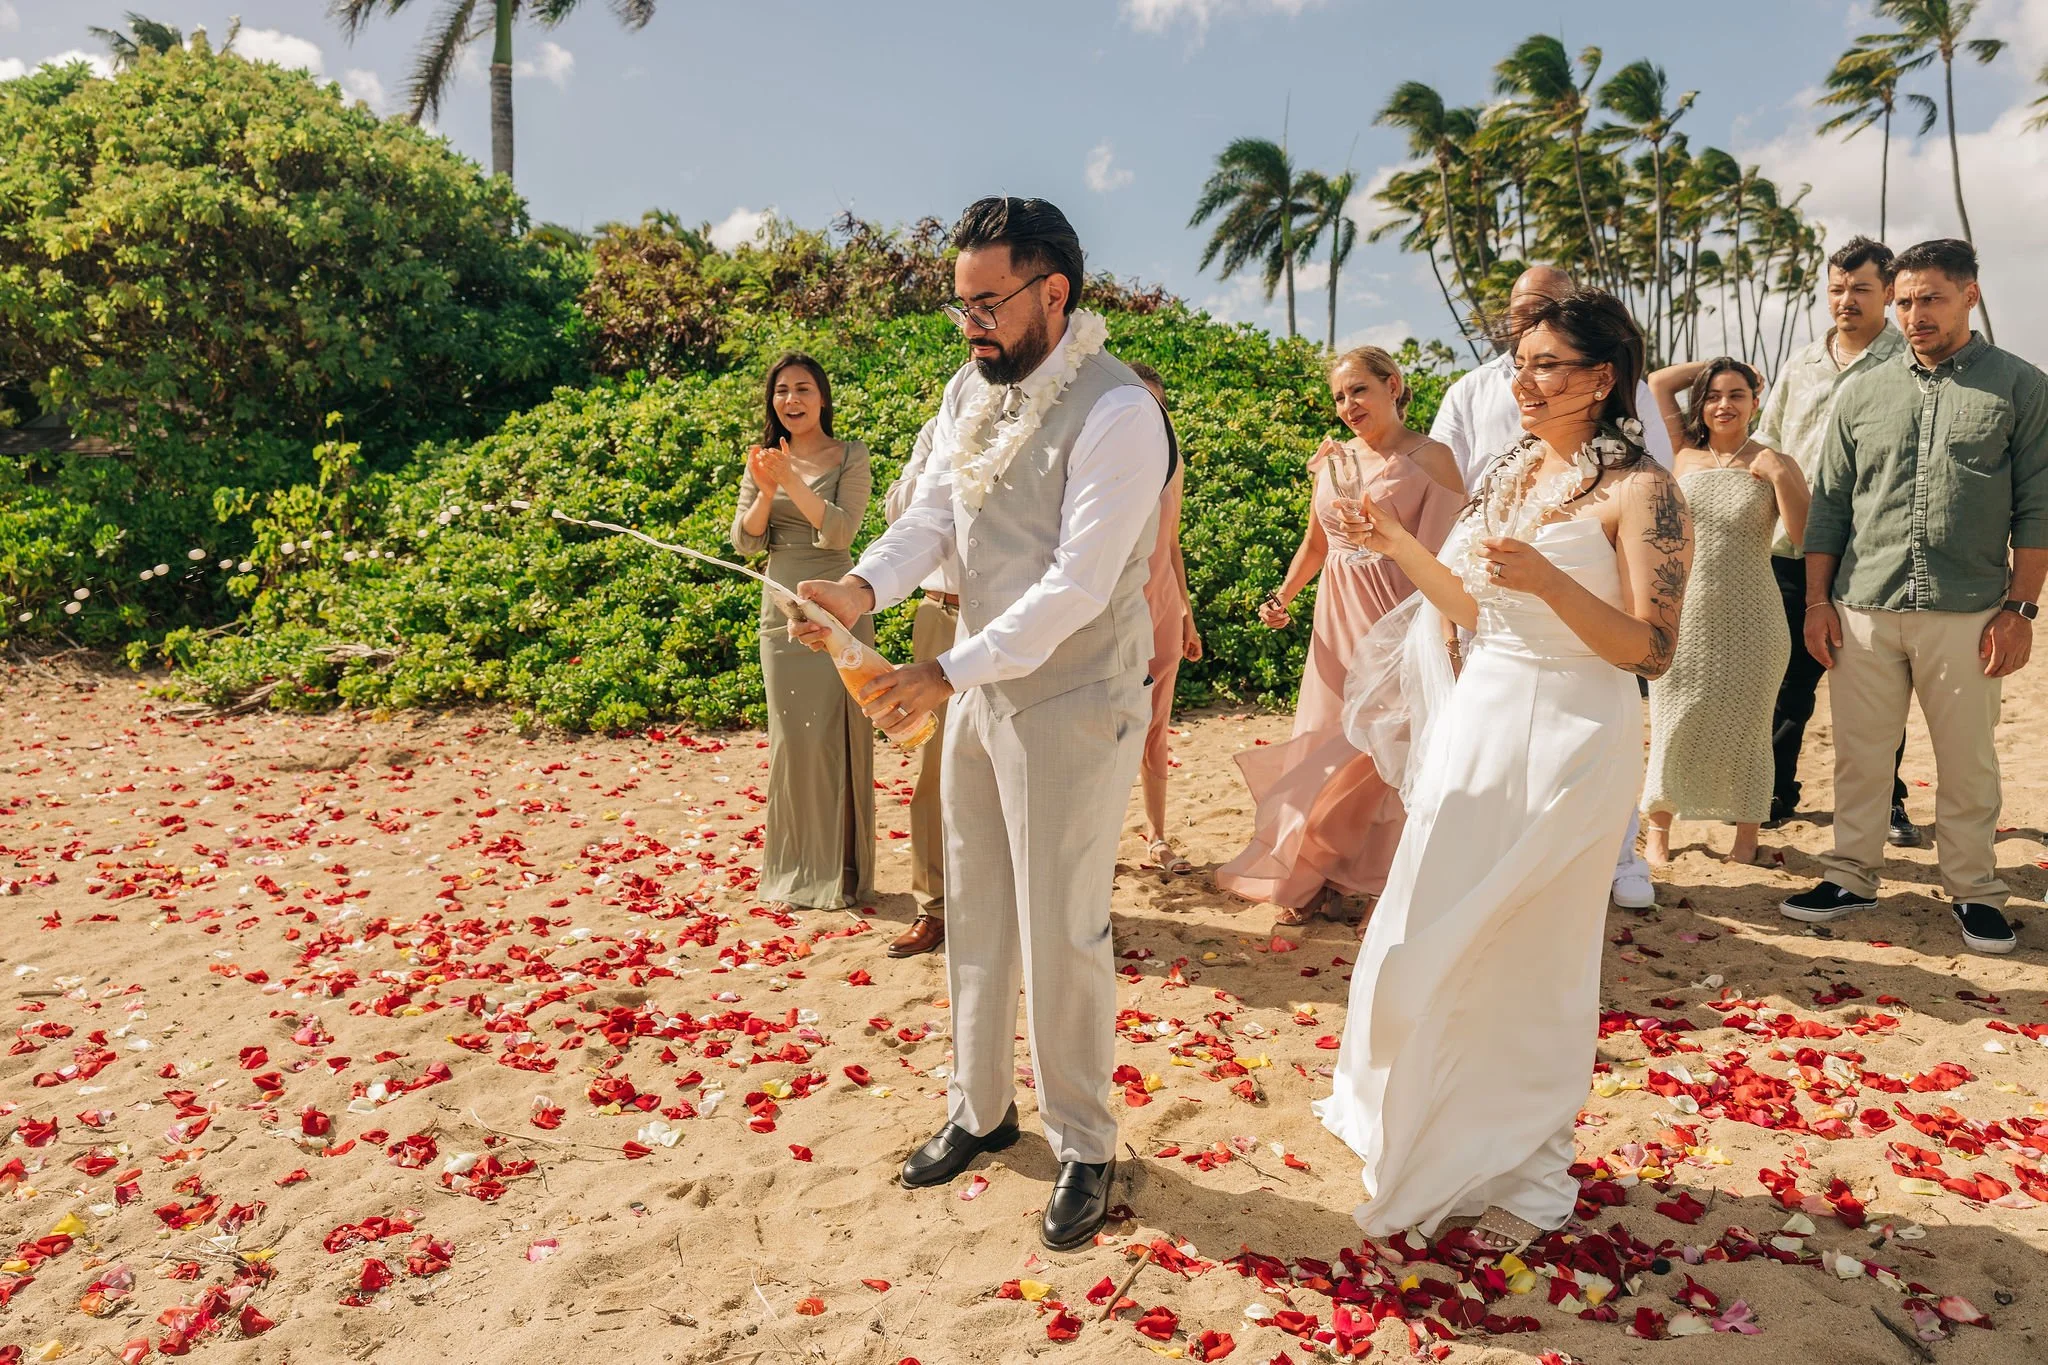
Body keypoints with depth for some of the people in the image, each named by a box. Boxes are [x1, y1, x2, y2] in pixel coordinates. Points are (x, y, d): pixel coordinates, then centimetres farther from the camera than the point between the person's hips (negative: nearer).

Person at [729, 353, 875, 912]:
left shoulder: (851, 456, -2)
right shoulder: (764, 459, 10)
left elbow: (839, 531, -13)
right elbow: (745, 541, 4)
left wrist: (791, 480, -21)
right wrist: (766, 491, -13)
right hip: (781, 613, 4)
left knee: (832, 736, -2)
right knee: (789, 740, 7)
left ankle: (840, 871, 10)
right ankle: (793, 870, 18)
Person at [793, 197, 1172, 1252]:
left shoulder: (1117, 412, -19)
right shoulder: (971, 390, 5)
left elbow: (1077, 587, -25)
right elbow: (928, 513, 3)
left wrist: (949, 671, -28)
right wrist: (867, 585, -18)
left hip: (1072, 707, -7)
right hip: (977, 691, 8)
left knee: (1062, 934, 3)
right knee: (973, 914, 17)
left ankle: (1082, 1145, 24)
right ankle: (980, 1108, 36)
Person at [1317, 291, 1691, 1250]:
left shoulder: (1641, 491, -10)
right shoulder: (1510, 475, 11)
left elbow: (1651, 650, -15)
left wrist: (1547, 578, -26)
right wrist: (1398, 545, 5)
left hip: (1570, 740, -6)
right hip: (1475, 724, 7)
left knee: (1532, 955, 6)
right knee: (1436, 941, 13)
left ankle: (1522, 1167, 27)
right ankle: (1439, 1130, 35)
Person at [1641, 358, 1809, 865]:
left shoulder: (1775, 465, 1)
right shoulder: (1686, 454, 5)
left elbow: (1803, 533, -9)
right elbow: (1658, 382, 8)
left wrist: (1779, 476, -17)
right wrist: (1713, 366, 12)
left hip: (1748, 620, -1)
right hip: (1684, 614, 1)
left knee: (1744, 726, 8)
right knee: (1673, 726, 7)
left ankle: (1747, 833, 20)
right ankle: (1658, 827, 20)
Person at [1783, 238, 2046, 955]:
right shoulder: (1861, 391, 9)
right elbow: (1829, 502, 11)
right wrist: (1817, 601, 5)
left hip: (1966, 614, -2)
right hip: (1863, 610, 2)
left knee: (1968, 763, 7)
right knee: (1859, 755, 8)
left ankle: (1973, 891, 22)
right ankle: (1851, 878, 20)